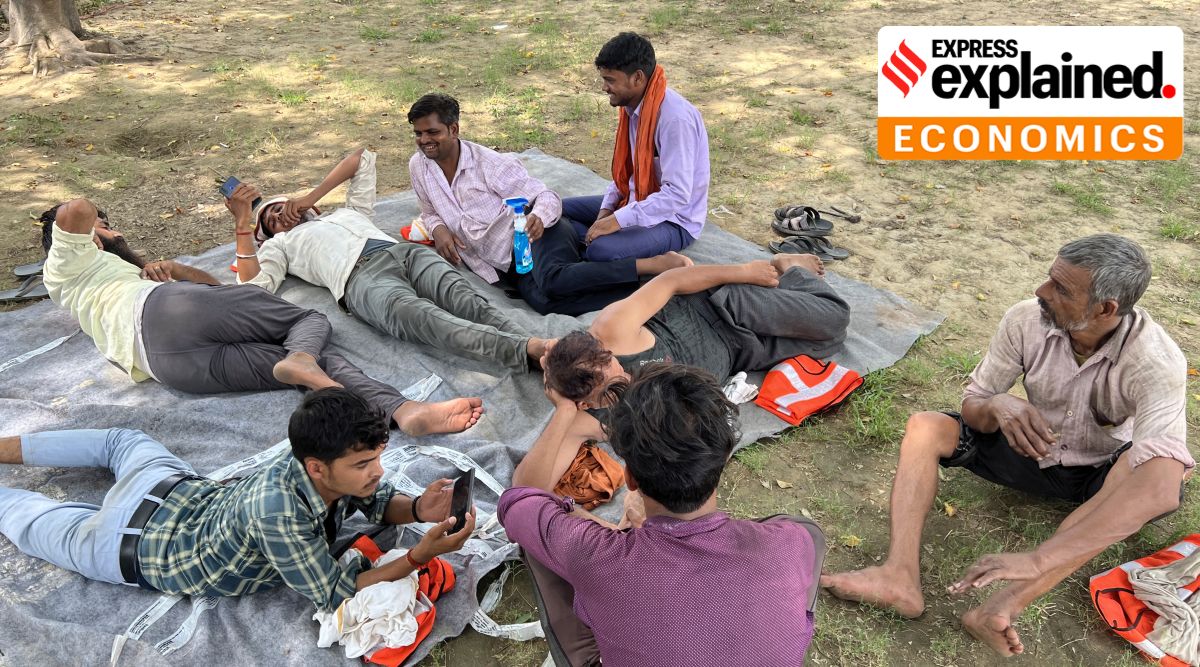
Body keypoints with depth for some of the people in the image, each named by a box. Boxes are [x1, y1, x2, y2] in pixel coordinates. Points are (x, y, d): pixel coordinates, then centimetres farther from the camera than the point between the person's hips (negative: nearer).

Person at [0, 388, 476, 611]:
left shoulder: (336, 470, -24)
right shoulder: (281, 510, -45)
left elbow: (376, 502, -4)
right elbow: (335, 597, -35)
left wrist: (418, 510, -26)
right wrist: (421, 556, -43)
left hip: (179, 490, 6)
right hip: (133, 544, -6)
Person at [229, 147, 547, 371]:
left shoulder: (348, 212, 44)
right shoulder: (279, 245, 34)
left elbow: (362, 158, 49)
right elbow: (252, 285, 15)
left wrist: (309, 198, 41)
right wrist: (243, 223, 11)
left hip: (407, 251, 5)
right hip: (361, 277, -4)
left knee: (469, 302, -29)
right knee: (425, 319, -37)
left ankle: (538, 347, -54)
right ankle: (527, 351, -62)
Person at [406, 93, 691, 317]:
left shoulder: (489, 163, -5)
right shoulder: (419, 167, 10)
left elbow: (547, 197, -4)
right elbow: (430, 212, 28)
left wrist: (538, 218, -29)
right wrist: (438, 229, 2)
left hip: (537, 237, -4)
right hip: (511, 268, 4)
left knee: (553, 281, -40)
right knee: (545, 302, -32)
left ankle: (654, 264, -34)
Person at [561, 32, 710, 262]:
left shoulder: (675, 118, -28)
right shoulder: (633, 104, 0)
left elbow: (677, 194, -32)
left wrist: (618, 220, -30)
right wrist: (606, 209, 0)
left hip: (675, 220, -9)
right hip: (638, 200, 9)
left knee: (601, 251, -33)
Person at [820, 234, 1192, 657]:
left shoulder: (1156, 363, -30)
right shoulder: (1026, 321, -20)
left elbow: (1163, 487, -45)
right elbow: (972, 403, -9)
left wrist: (1034, 562, -58)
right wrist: (998, 406, -38)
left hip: (1104, 473, -3)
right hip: (1034, 450, 3)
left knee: (1159, 475, -37)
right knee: (925, 427, -17)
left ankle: (1008, 603, -47)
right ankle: (901, 575, -38)